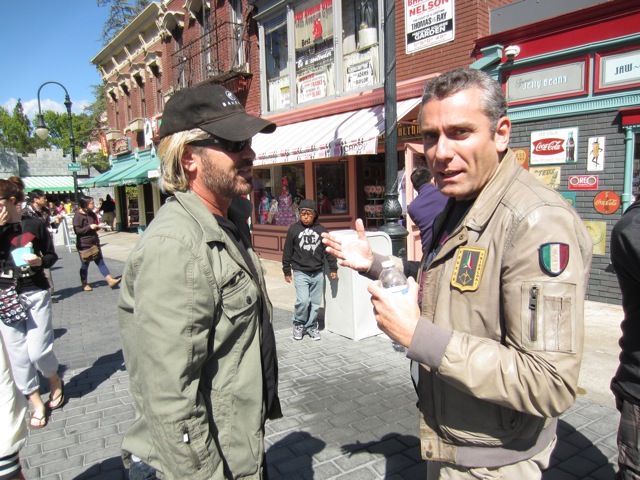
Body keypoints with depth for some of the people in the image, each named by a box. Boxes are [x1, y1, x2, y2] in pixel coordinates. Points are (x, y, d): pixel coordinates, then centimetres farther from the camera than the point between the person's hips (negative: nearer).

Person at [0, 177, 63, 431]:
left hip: (36, 295, -2)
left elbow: (52, 255, 5)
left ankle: (55, 380, 29)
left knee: (38, 350, -4)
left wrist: (40, 261, -15)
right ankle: (36, 403, 21)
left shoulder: (35, 225, -3)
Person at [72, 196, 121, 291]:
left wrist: (98, 226, 3)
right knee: (85, 265, 7)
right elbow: (77, 230, -17)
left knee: (101, 262, 4)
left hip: (94, 243, 7)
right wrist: (90, 227, -22)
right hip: (84, 245, -7)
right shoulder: (78, 216, -13)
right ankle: (84, 284, 21)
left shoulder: (92, 214, 10)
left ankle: (110, 280, 0)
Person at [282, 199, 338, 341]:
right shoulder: (293, 229, 0)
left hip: (318, 273, 2)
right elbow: (287, 252, 5)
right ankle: (298, 324, 13)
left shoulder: (321, 230, 3)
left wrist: (333, 268, 8)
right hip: (300, 272, -2)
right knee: (303, 300, -12)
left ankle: (311, 326, 25)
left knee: (315, 302, 6)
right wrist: (287, 271, 6)